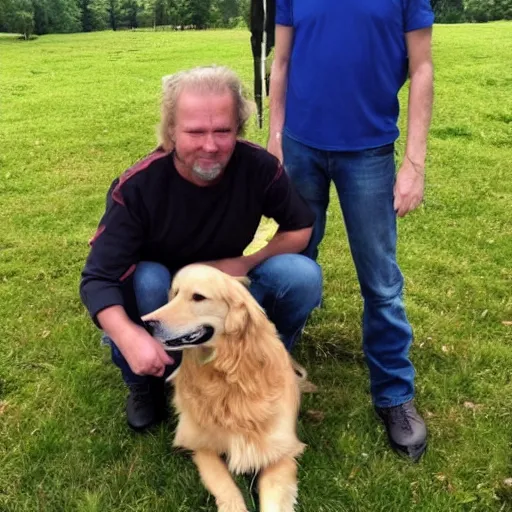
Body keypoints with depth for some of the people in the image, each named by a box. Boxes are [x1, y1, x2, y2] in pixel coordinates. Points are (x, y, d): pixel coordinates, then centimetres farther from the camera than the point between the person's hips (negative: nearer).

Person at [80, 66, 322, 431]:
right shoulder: (138, 186, -28)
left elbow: (301, 227, -7)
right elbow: (98, 278, -29)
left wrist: (245, 264, -22)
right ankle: (145, 383, -4)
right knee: (146, 279, -35)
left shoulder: (258, 167, -23)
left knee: (303, 275, -23)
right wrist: (129, 338, -49)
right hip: (164, 299, -1)